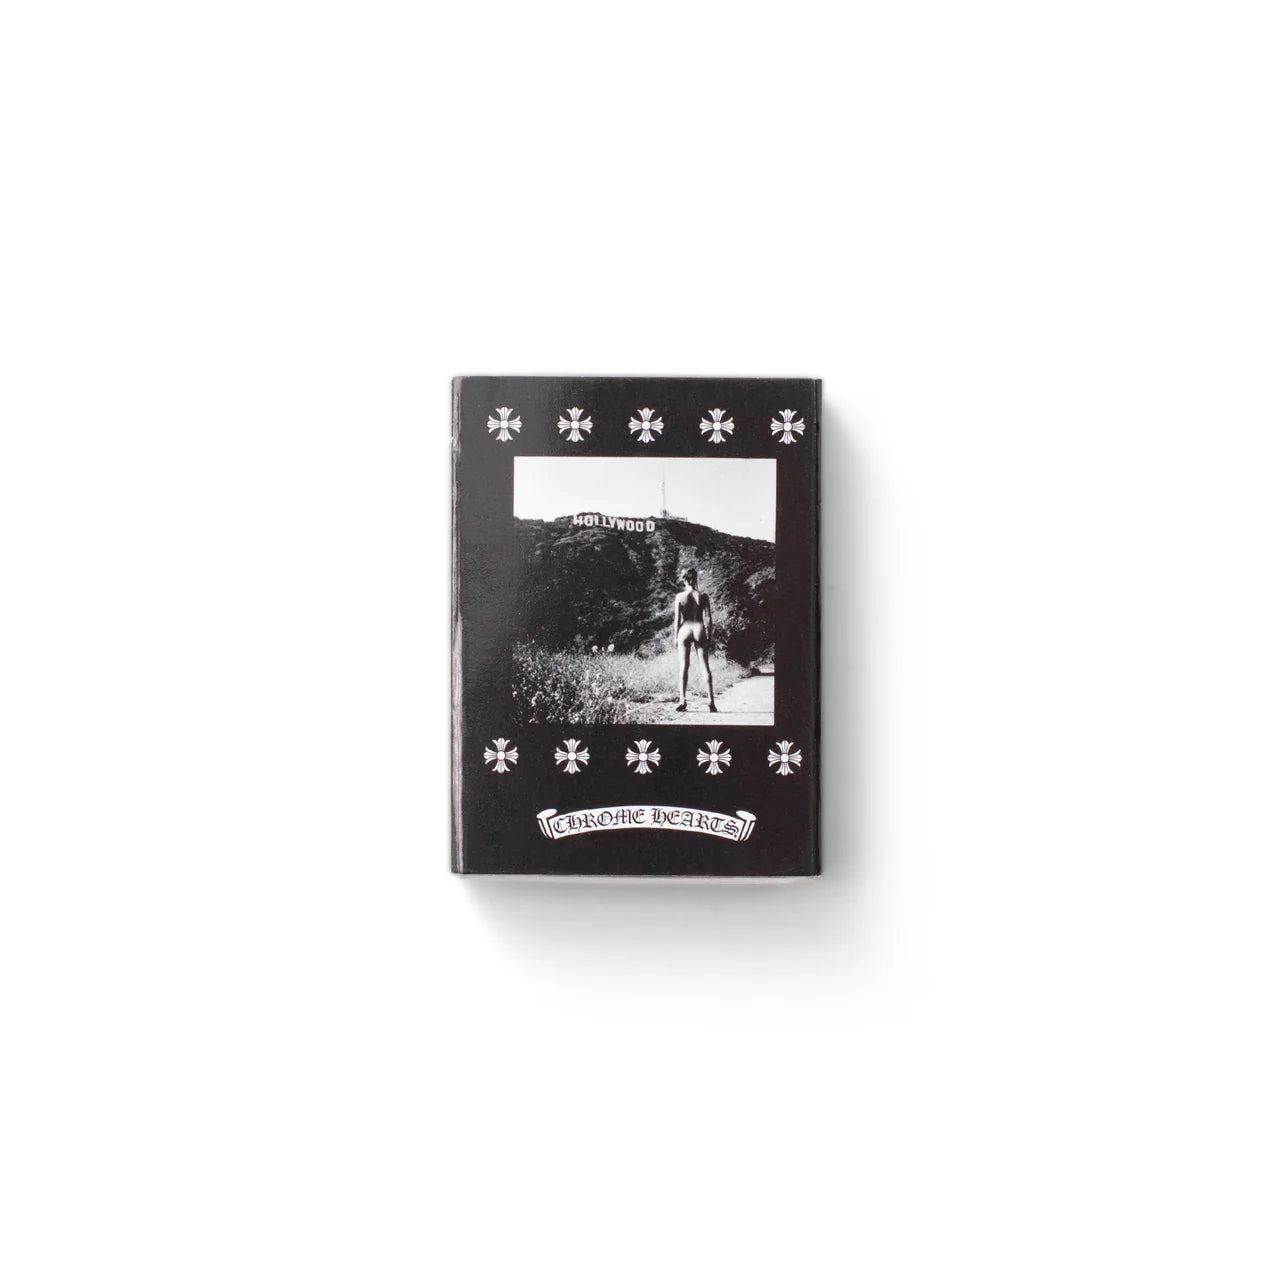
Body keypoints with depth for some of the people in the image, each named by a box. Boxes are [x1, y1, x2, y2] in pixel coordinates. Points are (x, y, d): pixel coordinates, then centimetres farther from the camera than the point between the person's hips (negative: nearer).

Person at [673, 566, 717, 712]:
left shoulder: (680, 596, -3)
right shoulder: (703, 596, -2)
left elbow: (677, 619, -2)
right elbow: (708, 618, -2)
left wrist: (676, 637, 5)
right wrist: (709, 637, 5)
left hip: (685, 630, 0)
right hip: (700, 629, 0)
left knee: (684, 667, 6)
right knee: (705, 667, 4)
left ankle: (683, 700, 3)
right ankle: (711, 701, 0)